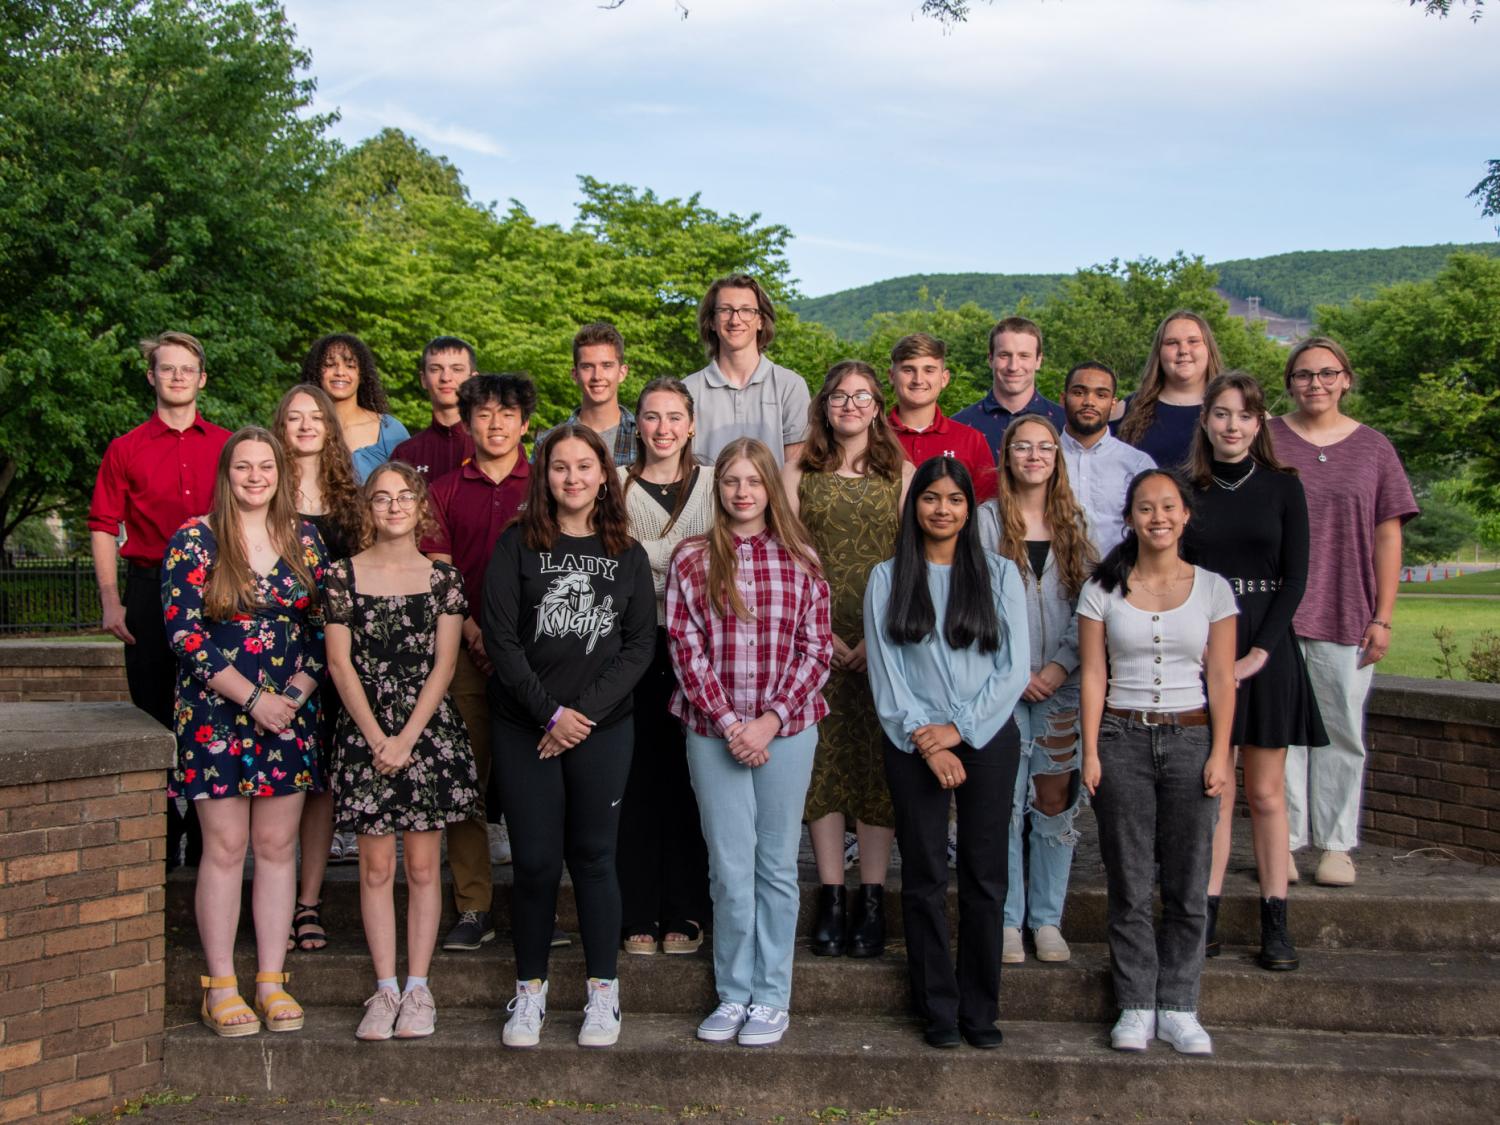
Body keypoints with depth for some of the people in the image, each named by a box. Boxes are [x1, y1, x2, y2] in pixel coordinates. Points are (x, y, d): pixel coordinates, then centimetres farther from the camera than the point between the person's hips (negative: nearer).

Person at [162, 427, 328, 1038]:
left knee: (278, 846, 6)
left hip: (289, 713, 3)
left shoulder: (304, 541, 7)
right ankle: (220, 987, 8)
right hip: (216, 713, -3)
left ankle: (272, 981, 14)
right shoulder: (195, 540, -3)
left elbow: (324, 627, 8)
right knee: (225, 847, -1)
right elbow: (183, 631, -9)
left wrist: (295, 692, -7)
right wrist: (252, 697, -14)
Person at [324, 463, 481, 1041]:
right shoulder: (344, 575, 3)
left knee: (423, 866, 4)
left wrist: (407, 738, -10)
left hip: (429, 731, 0)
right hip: (364, 733, 0)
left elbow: (444, 665, -1)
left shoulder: (443, 577, 4)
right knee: (376, 868, 3)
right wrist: (377, 738, -8)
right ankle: (385, 989, 11)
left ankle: (417, 988, 11)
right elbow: (340, 663, -1)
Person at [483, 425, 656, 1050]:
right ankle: (530, 990, 17)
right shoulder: (517, 545, 1)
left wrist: (587, 712, -9)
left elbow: (639, 645, 2)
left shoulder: (628, 555, 7)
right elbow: (501, 638, -5)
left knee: (593, 856, 5)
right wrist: (550, 712, -11)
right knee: (535, 859, 1)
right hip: (523, 727, -1)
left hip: (603, 727, 1)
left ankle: (603, 991, 17)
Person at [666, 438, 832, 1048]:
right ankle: (733, 993, 18)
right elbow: (685, 649, -2)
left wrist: (772, 718, -10)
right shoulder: (691, 559, 2)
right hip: (712, 731, 0)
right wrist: (727, 721, -11)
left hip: (787, 729, 0)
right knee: (730, 868, 3)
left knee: (777, 865, 8)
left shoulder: (800, 560, 3)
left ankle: (771, 997, 18)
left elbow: (817, 649, 1)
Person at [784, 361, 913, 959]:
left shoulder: (902, 475, 9)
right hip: (815, 636, 0)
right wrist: (819, 631, -7)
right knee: (823, 759, 0)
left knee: (878, 762, -1)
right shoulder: (798, 474, 10)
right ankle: (831, 900, 6)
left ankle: (871, 900, 6)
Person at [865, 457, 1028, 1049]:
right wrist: (925, 739, -9)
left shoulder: (1000, 574, 7)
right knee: (925, 877, 2)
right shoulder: (887, 579, 6)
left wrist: (959, 728, -8)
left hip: (987, 739, 0)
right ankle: (938, 1009, 12)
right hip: (914, 744, 0)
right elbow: (884, 671, 0)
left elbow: (1014, 668, 1)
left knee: (985, 877, 3)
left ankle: (981, 1009, 13)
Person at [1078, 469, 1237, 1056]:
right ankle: (1136, 1006, 12)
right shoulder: (1102, 590, 3)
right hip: (1122, 738, 0)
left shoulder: (1212, 589, 4)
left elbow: (1222, 680, 3)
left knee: (1188, 885, 2)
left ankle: (1177, 1007, 13)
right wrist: (1091, 752, -4)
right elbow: (1093, 676, 1)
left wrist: (1220, 754, -4)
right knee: (1129, 884, 2)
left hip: (1190, 737, 1)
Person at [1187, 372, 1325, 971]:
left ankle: (1275, 922, 9)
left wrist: (1258, 653, -10)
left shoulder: (1282, 488, 3)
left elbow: (1295, 578, -1)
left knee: (1266, 792, 3)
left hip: (1267, 651, 0)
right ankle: (1206, 916, 7)